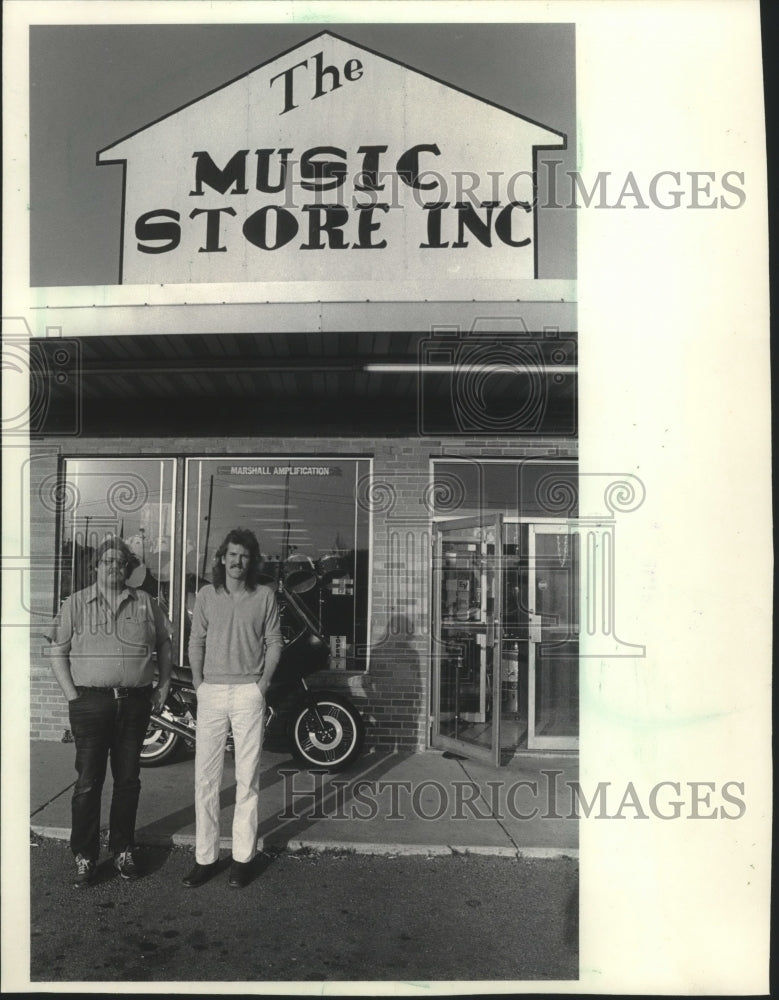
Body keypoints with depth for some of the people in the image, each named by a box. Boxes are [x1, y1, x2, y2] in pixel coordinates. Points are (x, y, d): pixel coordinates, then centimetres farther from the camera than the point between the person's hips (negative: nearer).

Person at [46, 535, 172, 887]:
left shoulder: (145, 603, 8)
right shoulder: (76, 603, 3)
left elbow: (164, 645, 14)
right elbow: (58, 652, 1)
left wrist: (163, 686, 6)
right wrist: (72, 696, -7)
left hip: (135, 702, 2)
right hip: (91, 702, -2)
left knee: (128, 780, 11)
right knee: (88, 782, 2)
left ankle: (123, 851, 24)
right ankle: (84, 857, 15)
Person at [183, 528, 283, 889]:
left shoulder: (264, 596, 2)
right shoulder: (206, 595, 6)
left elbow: (273, 642, 5)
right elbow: (196, 641, 10)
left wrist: (264, 682, -4)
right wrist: (198, 682, 2)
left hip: (249, 692, -1)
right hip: (211, 692, 2)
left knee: (247, 777, 3)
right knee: (205, 775, 4)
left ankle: (243, 857, 13)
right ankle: (205, 857, 14)